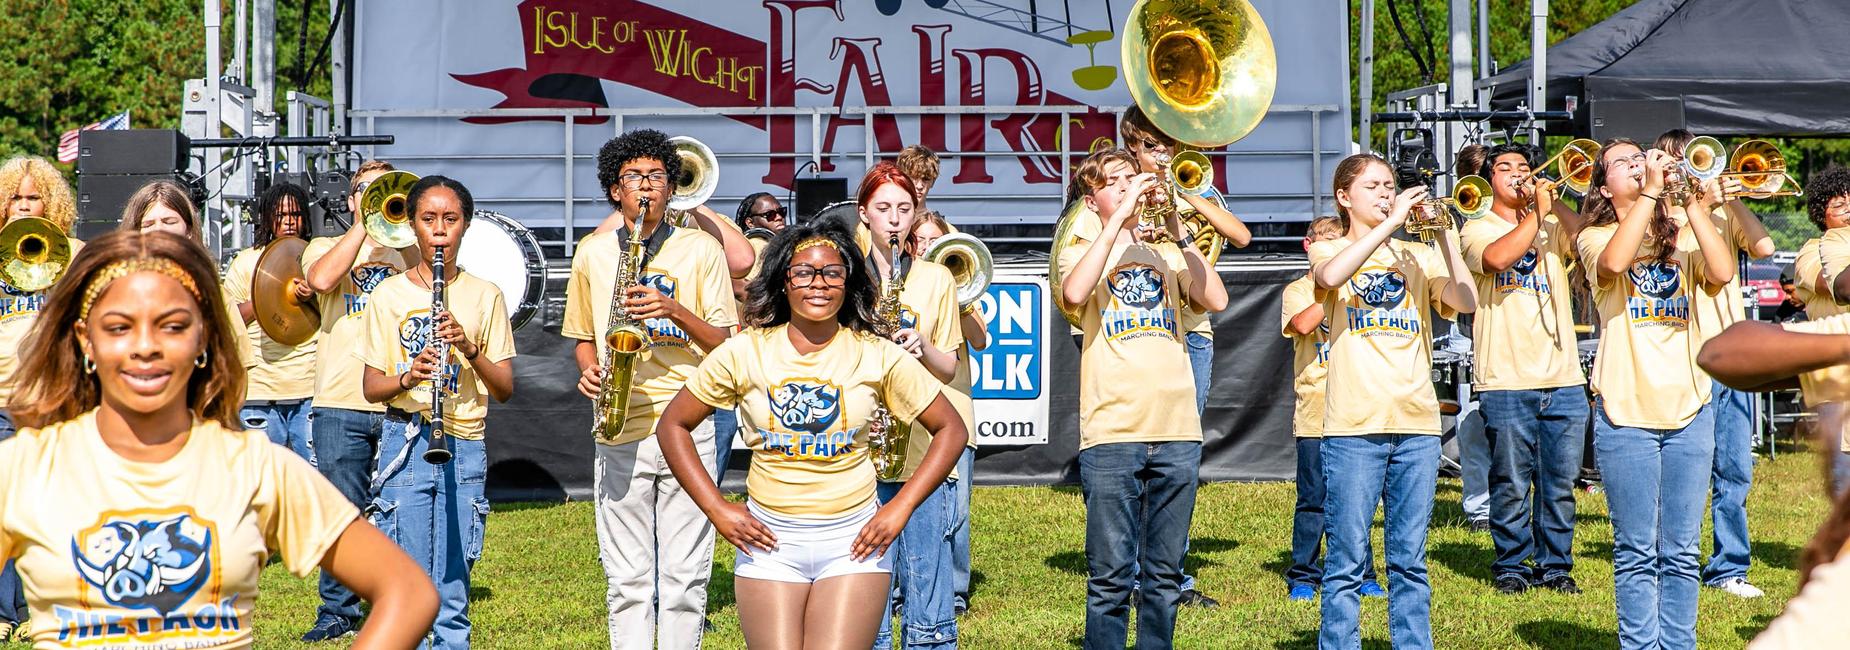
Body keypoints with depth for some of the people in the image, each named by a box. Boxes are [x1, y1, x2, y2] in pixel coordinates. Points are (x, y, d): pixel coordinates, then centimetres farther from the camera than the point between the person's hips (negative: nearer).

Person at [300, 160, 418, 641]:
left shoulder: (408, 250, 15)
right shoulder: (325, 247, 13)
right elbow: (322, 279, -10)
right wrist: (363, 223, -6)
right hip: (341, 404, 0)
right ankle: (338, 611, 11)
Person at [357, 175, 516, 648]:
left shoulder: (484, 296, 7)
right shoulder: (389, 294, 6)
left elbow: (505, 389, 4)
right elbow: (370, 388, 5)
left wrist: (469, 347, -13)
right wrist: (407, 379, -15)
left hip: (465, 449, 0)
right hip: (406, 445, 0)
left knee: (452, 591, 0)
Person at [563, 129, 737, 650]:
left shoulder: (701, 249, 5)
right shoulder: (592, 253, 11)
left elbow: (724, 344, 2)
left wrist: (674, 310, -14)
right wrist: (589, 370, 0)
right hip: (620, 432, 2)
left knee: (684, 578, 0)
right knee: (627, 581, 3)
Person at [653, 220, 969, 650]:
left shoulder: (877, 356, -2)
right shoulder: (745, 352, -1)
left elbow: (951, 429, 4)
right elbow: (672, 426, 7)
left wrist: (900, 509, -4)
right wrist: (716, 510, -1)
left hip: (853, 539, -1)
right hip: (768, 538, 1)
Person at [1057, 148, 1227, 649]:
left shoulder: (1167, 256, 19)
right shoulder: (1080, 254, 10)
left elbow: (1216, 300, 1)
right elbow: (1075, 293, -15)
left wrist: (1178, 232, -4)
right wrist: (1120, 217, -14)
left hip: (1177, 433, 3)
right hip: (1111, 435, -3)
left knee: (1164, 577, 7)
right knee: (1112, 578, -5)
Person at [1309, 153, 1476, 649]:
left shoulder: (1418, 256, 16)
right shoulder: (1329, 251, 7)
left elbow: (1466, 302, -1)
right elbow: (1331, 277, -19)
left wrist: (1445, 234, -7)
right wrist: (1391, 221, -17)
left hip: (1417, 424, 3)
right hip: (1354, 425, -3)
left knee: (1409, 561, 7)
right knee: (1347, 563, -2)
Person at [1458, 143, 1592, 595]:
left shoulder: (1553, 228, 17)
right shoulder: (1477, 230, 4)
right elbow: (1497, 258, -18)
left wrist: (1555, 200, -7)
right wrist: (1537, 212, -10)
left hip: (1563, 378, 4)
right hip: (1507, 379, -4)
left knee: (1560, 484, 6)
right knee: (1511, 485, -1)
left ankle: (1555, 566, 16)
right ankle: (1511, 567, 11)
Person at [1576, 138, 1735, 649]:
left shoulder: (1681, 236, 11)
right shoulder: (1596, 237, 2)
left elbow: (1722, 273, -8)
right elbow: (1614, 262, -22)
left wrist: (1696, 208, -10)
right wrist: (1650, 192, -18)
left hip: (1689, 409, 3)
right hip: (1626, 411, -3)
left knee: (1680, 552, 7)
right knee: (1637, 552, 0)